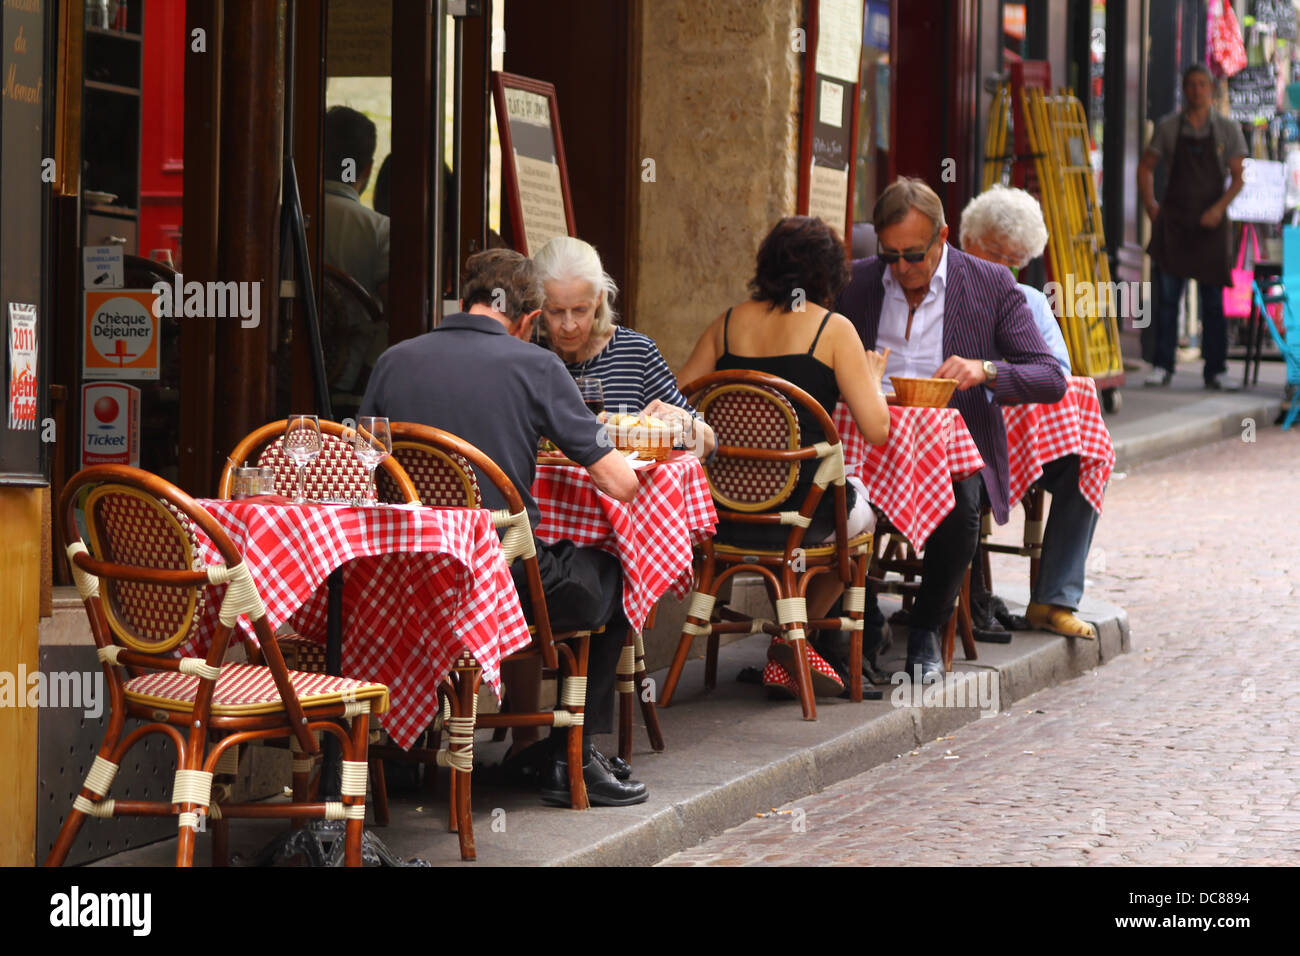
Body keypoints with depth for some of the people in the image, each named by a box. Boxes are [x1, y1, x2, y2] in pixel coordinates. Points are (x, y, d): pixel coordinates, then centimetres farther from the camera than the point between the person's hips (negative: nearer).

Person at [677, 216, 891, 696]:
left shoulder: (729, 323, 6)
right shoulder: (834, 330, -5)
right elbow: (876, 429, -9)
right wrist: (873, 376, 11)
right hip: (801, 513, -5)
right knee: (862, 506, 31)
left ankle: (788, 648, 37)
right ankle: (788, 645, 32)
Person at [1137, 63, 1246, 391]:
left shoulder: (1227, 130, 4)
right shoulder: (1168, 128, 5)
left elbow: (1238, 177, 2)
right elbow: (1146, 167, 15)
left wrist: (1220, 207, -13)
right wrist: (1149, 204, 3)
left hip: (1211, 223, 0)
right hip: (1172, 222, 0)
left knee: (1213, 301, 1)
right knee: (1166, 296, -3)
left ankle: (1216, 371, 5)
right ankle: (1162, 367, 3)